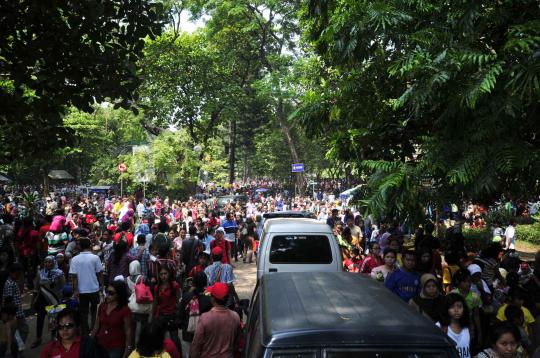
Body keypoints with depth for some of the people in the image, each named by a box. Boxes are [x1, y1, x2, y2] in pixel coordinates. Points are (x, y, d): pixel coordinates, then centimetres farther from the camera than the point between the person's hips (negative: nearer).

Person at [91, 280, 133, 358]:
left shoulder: (124, 310, -14)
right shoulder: (102, 306, 2)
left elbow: (128, 331, -10)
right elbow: (96, 326, 11)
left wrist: (127, 350, -10)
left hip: (116, 348, -5)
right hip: (100, 345, 5)